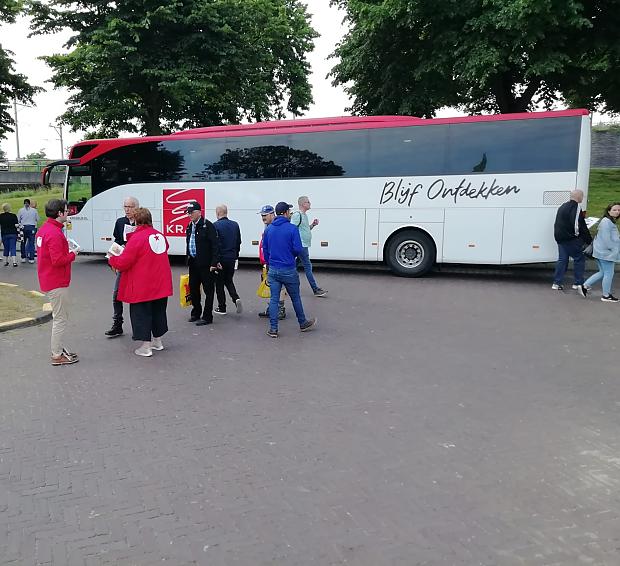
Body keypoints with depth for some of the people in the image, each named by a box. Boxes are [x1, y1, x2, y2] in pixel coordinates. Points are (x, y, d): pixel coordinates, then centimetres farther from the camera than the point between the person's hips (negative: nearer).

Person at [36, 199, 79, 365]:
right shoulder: (55, 233, -22)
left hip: (49, 281, 11)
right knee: (60, 319, -1)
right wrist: (72, 255, -11)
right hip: (57, 283, -11)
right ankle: (57, 356, 7)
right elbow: (58, 260, -26)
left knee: (60, 317, 21)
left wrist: (68, 252, 9)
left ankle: (59, 349, 31)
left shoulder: (44, 229, 11)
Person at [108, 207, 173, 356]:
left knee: (141, 313, 5)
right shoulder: (160, 236, 4)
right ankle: (157, 341, 31)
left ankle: (145, 347, 8)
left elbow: (123, 263, -18)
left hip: (142, 287, -7)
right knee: (158, 310, 18)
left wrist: (112, 259, 5)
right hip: (161, 284, 7)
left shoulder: (137, 238, -18)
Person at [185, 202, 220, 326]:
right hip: (193, 263, 8)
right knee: (193, 288, 15)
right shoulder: (190, 226, 12)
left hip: (206, 264, -8)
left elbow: (215, 245, -15)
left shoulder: (207, 225, -12)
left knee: (208, 290, 1)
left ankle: (207, 317, 8)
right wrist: (188, 258, 15)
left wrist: (214, 263, -19)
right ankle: (196, 313, 30)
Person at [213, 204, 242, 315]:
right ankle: (236, 298, -2)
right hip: (232, 258, 5)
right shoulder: (235, 225, 4)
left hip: (220, 259, -5)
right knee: (229, 281, 20)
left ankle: (222, 307, 13)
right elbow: (239, 242, 9)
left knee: (219, 283, 7)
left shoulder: (215, 225, -14)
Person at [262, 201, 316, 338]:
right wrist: (292, 256, 8)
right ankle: (303, 323, 28)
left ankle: (273, 329, 6)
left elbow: (265, 249, 9)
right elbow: (298, 249, -14)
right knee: (295, 298, 12)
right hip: (289, 270, -4)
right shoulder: (292, 228, -11)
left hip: (273, 270, 4)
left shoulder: (268, 229, 4)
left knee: (274, 299, 6)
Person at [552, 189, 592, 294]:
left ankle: (557, 283, 10)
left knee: (562, 259, 12)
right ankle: (579, 283, 1)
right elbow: (577, 224, -19)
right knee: (579, 258, 0)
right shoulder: (576, 207, -12)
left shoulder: (563, 206, 18)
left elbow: (558, 223, 24)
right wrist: (588, 239, -13)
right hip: (570, 238, -9)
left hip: (560, 237, 9)